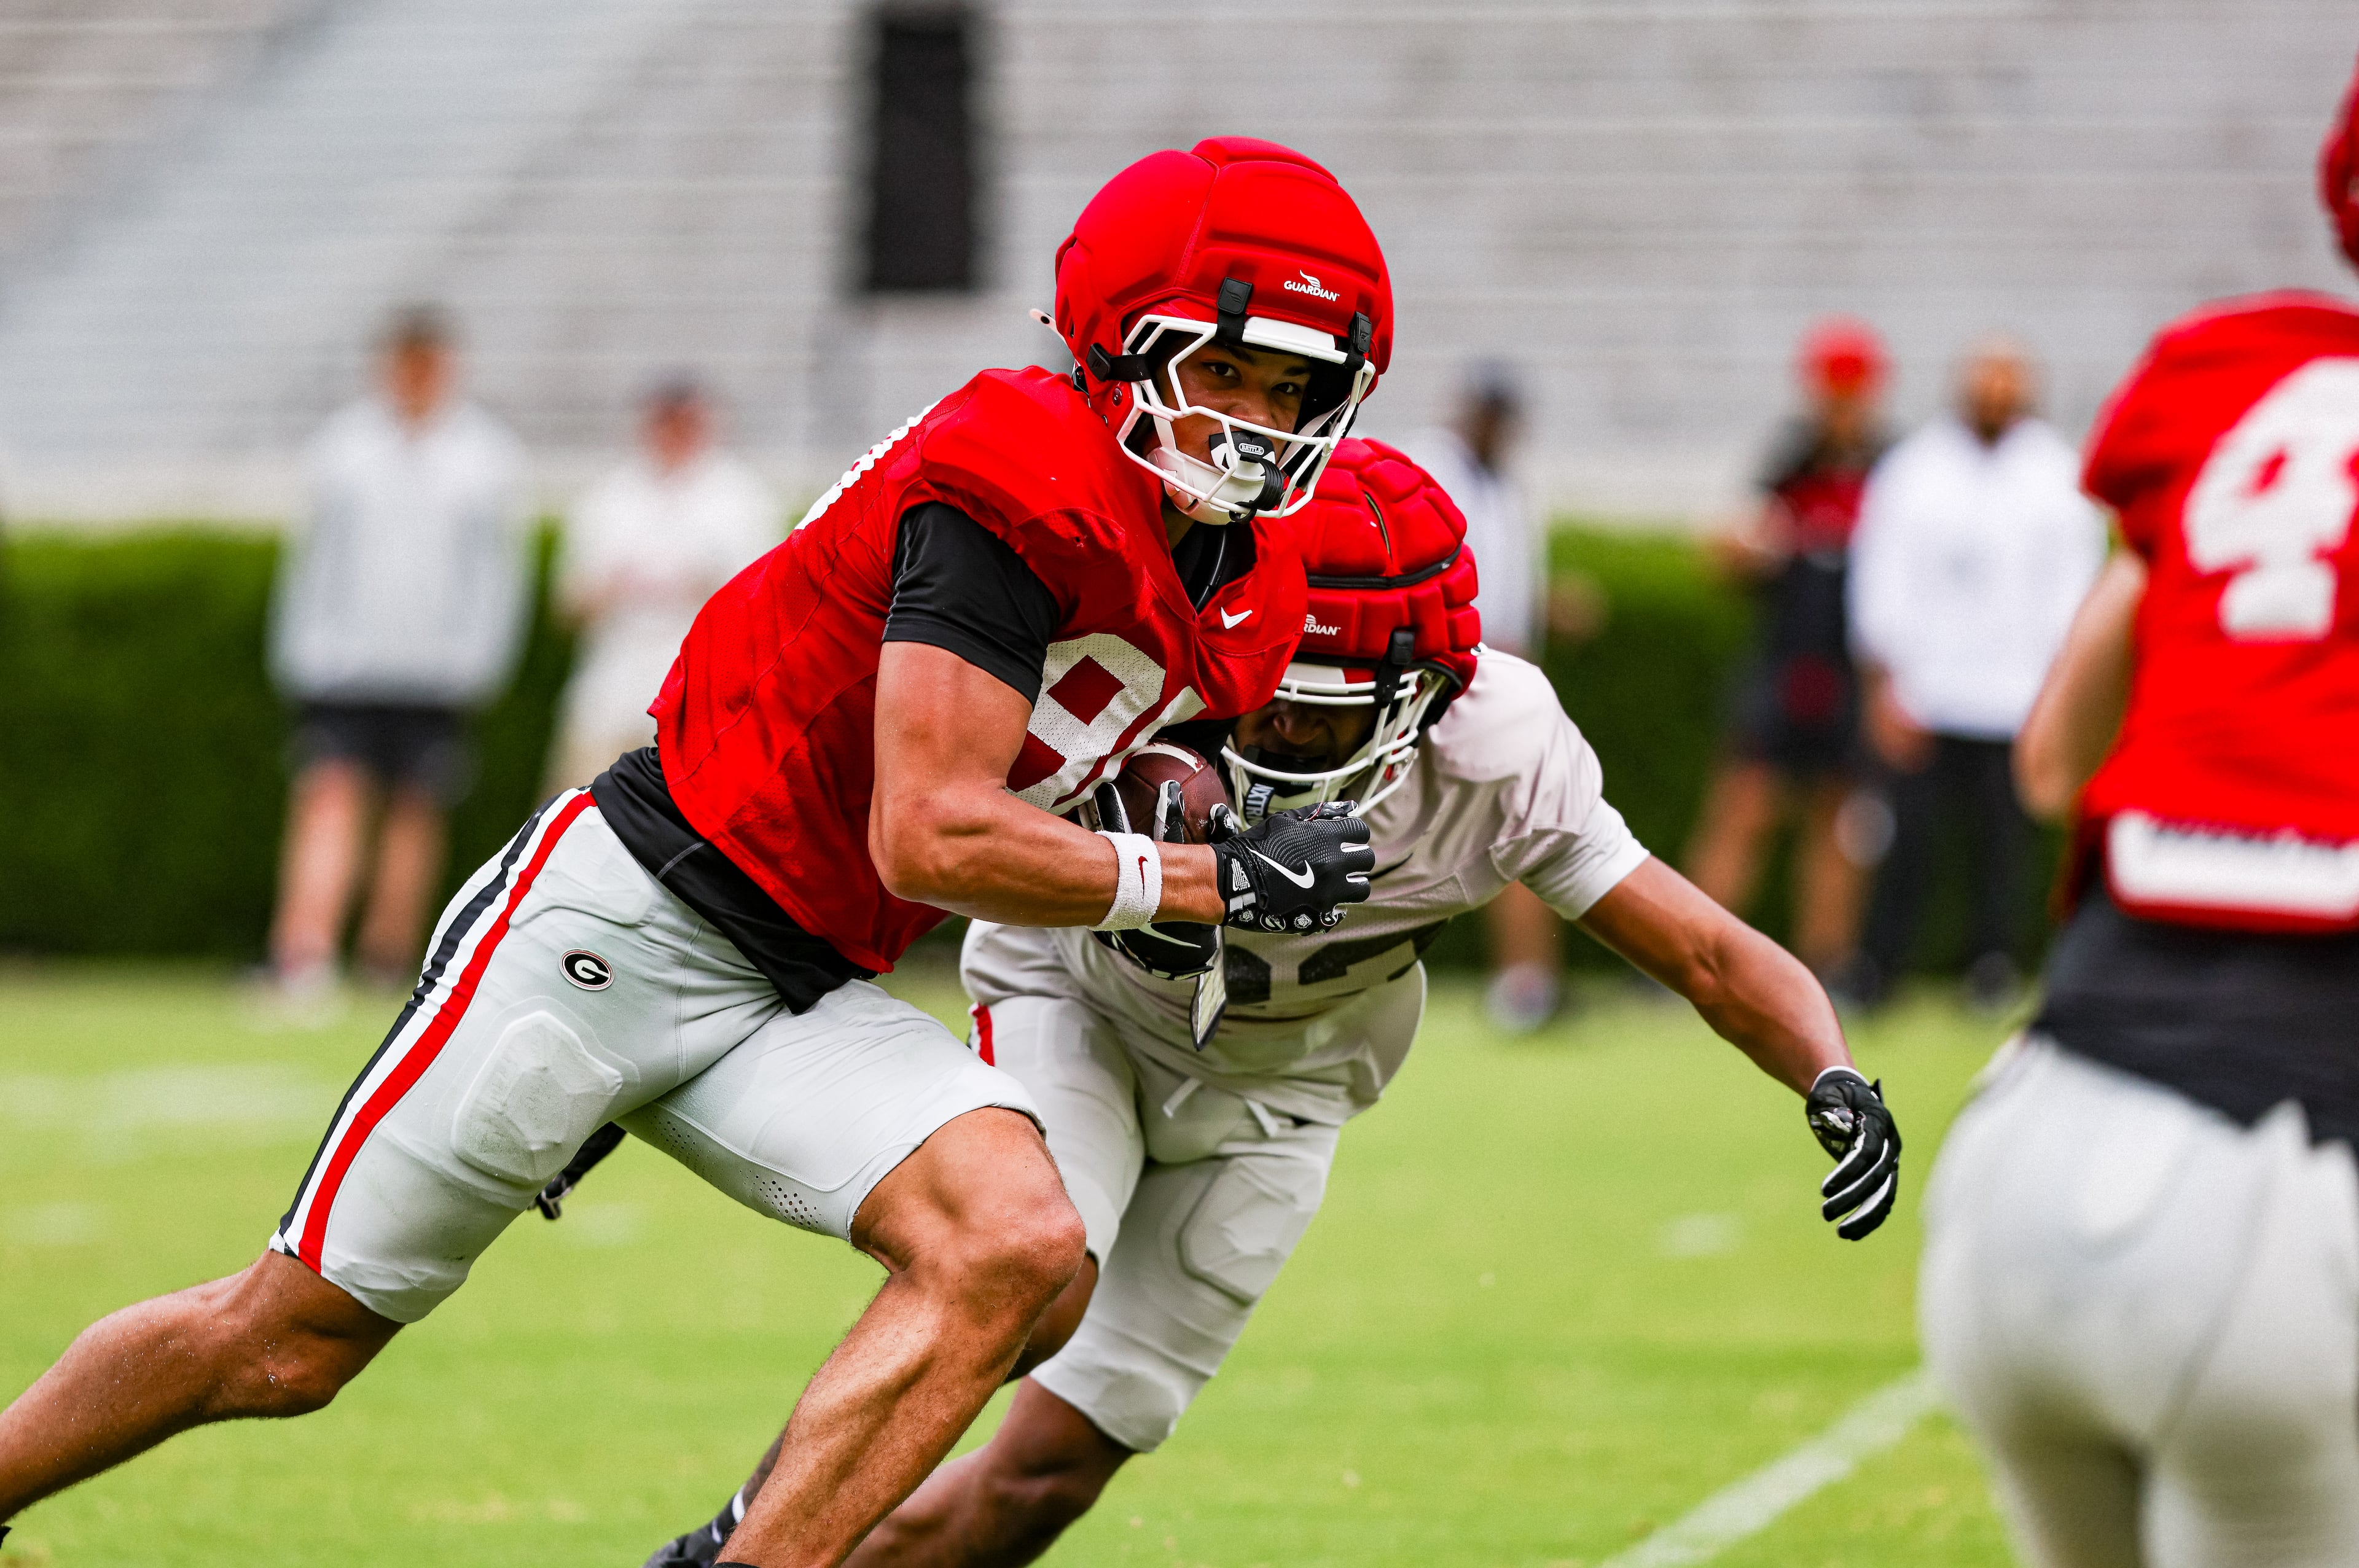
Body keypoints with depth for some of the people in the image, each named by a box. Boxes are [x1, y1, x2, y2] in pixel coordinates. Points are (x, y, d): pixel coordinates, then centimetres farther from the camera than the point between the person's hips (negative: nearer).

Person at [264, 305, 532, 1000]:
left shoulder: (488, 454, 8)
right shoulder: (342, 445, 10)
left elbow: (499, 571, 9)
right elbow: (311, 555, 14)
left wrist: (476, 658, -2)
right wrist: (299, 652, 5)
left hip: (435, 674, 1)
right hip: (340, 670, -1)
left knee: (416, 810, 3)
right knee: (330, 798, -14)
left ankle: (388, 962, 14)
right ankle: (304, 962, -26)